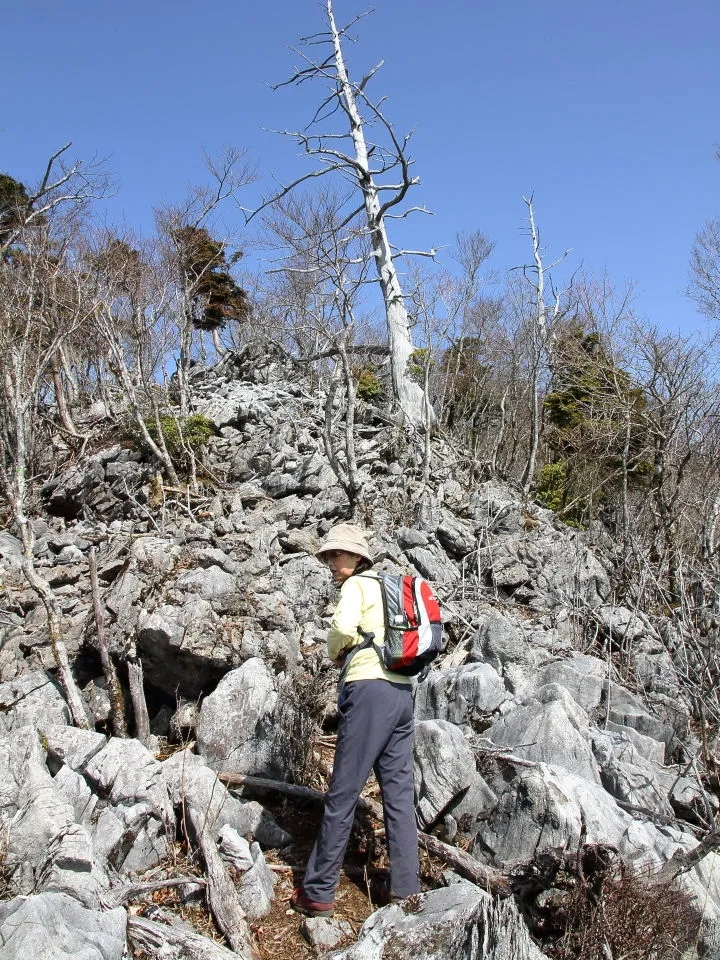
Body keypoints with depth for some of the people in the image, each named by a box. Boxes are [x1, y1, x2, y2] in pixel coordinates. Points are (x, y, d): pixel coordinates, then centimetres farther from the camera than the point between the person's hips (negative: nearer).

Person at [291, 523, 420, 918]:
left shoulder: (357, 585, -2)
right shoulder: (390, 587, 21)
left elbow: (343, 626, -21)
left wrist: (334, 652, 0)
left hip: (370, 689, -8)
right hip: (403, 691, 8)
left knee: (342, 793, -1)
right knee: (399, 792, 11)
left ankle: (318, 892, 8)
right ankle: (405, 888, 15)